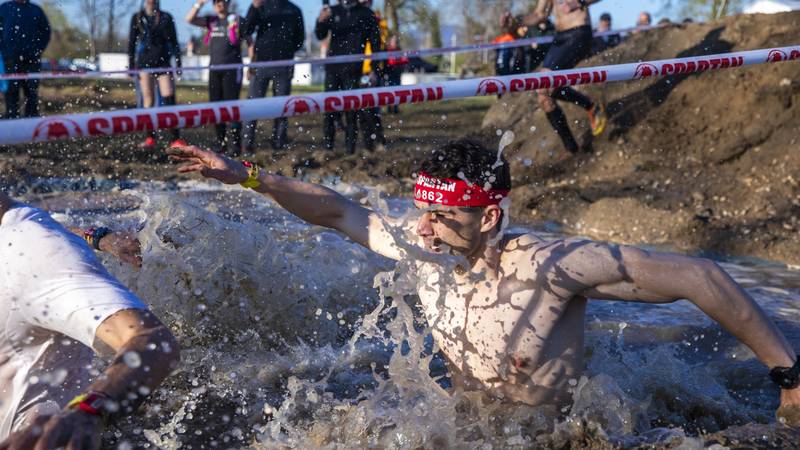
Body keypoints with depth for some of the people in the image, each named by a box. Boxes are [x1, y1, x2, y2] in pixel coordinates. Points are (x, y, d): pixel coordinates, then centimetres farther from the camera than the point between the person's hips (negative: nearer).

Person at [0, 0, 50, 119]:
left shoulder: (36, 10, 10)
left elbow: (46, 31, 13)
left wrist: (38, 50, 2)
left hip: (32, 60, 1)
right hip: (11, 60, -1)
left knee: (32, 92, 3)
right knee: (11, 91, -2)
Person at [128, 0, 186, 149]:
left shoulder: (166, 17, 8)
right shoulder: (137, 18, 8)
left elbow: (174, 41, 10)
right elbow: (131, 42, 8)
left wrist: (178, 63, 4)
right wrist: (131, 65, 3)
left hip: (163, 63, 0)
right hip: (144, 63, 0)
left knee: (169, 100, -9)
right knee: (148, 100, -1)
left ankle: (176, 138, -9)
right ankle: (150, 138, 3)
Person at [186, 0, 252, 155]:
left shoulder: (237, 20, 1)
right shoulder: (211, 20, 14)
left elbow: (249, 42, 2)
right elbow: (190, 19, 4)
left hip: (232, 69, -5)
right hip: (215, 69, 5)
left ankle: (235, 142, -7)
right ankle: (221, 141, 14)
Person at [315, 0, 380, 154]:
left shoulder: (367, 14, 4)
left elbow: (375, 41, 6)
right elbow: (320, 36, 3)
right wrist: (321, 21, -19)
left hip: (353, 68, -2)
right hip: (333, 66, 2)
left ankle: (350, 144, 3)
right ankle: (328, 141, 5)